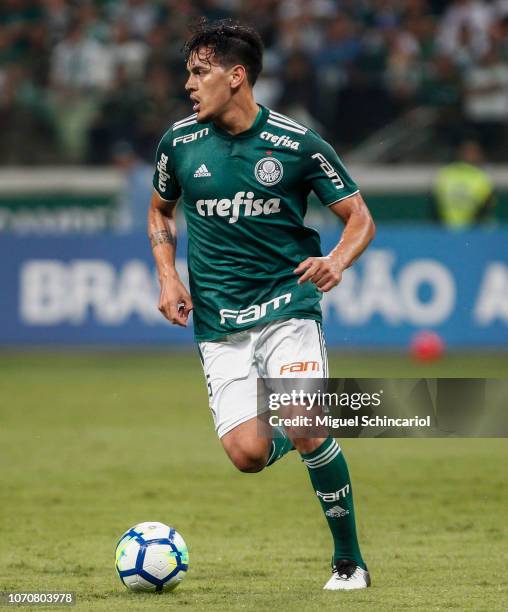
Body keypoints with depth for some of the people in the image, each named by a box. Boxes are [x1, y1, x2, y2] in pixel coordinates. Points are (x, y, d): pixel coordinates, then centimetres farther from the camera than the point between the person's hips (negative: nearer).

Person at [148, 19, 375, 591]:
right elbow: (160, 210, 21)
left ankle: (349, 560, -3)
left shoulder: (297, 143, -6)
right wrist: (167, 276, 5)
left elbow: (360, 217, 2)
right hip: (218, 325, 3)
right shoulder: (179, 142, 2)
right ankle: (308, 437, 23)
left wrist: (337, 260, -18)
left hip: (287, 308, -3)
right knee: (248, 453, -15)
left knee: (305, 430, -23)